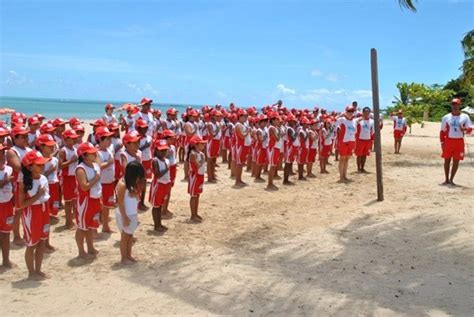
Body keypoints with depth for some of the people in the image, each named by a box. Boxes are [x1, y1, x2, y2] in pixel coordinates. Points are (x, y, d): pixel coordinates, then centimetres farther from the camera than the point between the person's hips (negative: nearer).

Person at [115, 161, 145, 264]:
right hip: (125, 215, -8)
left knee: (130, 235, 16)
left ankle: (129, 255, 28)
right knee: (125, 236, 5)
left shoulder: (132, 183, 3)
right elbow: (120, 203, -20)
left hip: (133, 214, 8)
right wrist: (125, 218, -19)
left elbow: (136, 197, 6)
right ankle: (124, 258, 18)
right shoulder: (122, 184, -23)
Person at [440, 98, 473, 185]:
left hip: (459, 141, 0)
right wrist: (442, 142, 0)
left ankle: (451, 179, 12)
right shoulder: (446, 117, 4)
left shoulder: (465, 117, 4)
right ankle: (446, 179, 14)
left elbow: (470, 129, 1)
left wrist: (465, 129, -22)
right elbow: (442, 131, 7)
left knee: (456, 161, 2)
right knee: (447, 160, 3)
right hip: (448, 141, 0)